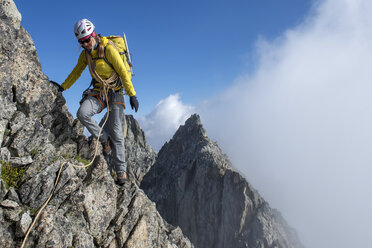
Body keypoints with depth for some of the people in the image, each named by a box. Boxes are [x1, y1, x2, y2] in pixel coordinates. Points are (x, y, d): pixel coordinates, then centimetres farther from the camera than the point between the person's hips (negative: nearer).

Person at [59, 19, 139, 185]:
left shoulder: (108, 48, -14)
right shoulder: (86, 53, 5)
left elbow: (123, 72, -15)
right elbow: (77, 71, 18)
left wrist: (132, 95, -18)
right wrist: (63, 87, 19)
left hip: (115, 92, -5)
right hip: (98, 91, 5)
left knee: (116, 131, -8)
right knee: (82, 113, -25)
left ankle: (121, 171, 0)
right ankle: (104, 140, -2)